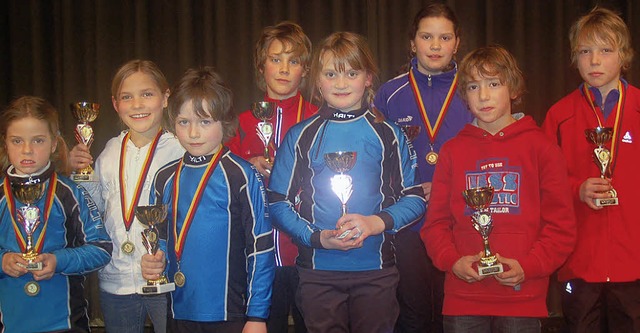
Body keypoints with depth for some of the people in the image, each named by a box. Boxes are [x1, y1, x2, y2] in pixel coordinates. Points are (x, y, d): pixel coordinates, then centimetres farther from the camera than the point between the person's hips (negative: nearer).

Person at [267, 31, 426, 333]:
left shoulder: (388, 135, 3)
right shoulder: (300, 137, 2)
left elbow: (414, 198, 4)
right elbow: (278, 203, 1)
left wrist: (376, 223, -14)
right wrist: (318, 237, -13)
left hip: (376, 269, 1)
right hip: (317, 270, 0)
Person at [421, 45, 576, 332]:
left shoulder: (540, 147, 3)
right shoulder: (452, 150, 9)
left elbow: (562, 224, 1)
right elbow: (436, 221, 9)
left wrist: (528, 266, -11)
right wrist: (452, 261, -8)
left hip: (522, 297, -1)